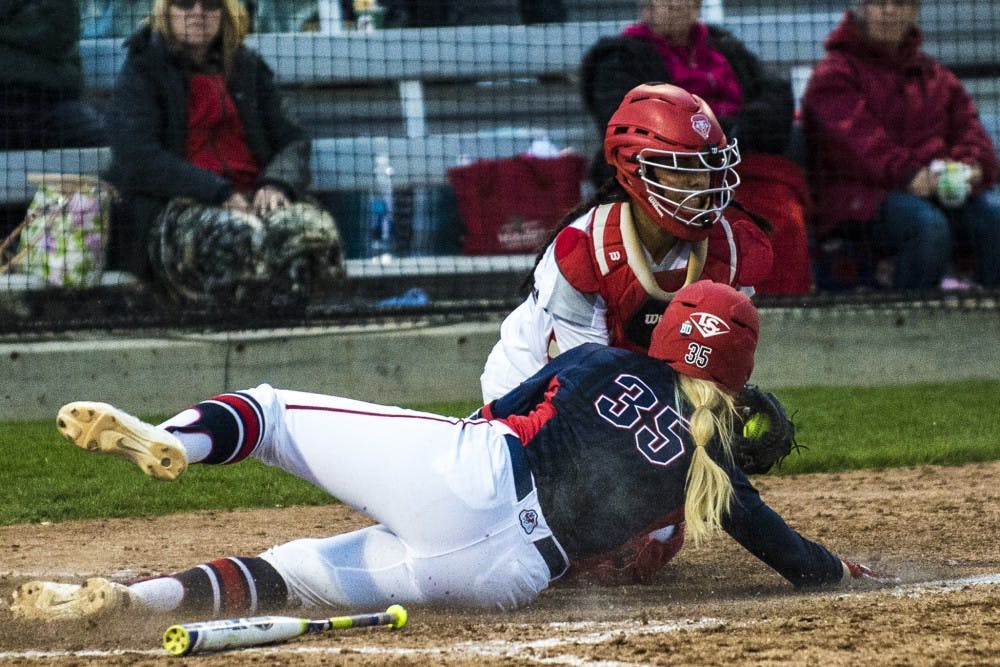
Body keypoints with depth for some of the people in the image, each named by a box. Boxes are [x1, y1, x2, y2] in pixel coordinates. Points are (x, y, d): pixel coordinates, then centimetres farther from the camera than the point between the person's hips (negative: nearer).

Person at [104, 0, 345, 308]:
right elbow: (138, 161, -7)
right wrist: (220, 193, -17)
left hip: (251, 199, 4)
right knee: (237, 237, -40)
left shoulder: (248, 67, 21)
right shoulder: (142, 71, 7)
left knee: (316, 227, -30)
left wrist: (277, 183, -10)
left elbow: (292, 140, 15)